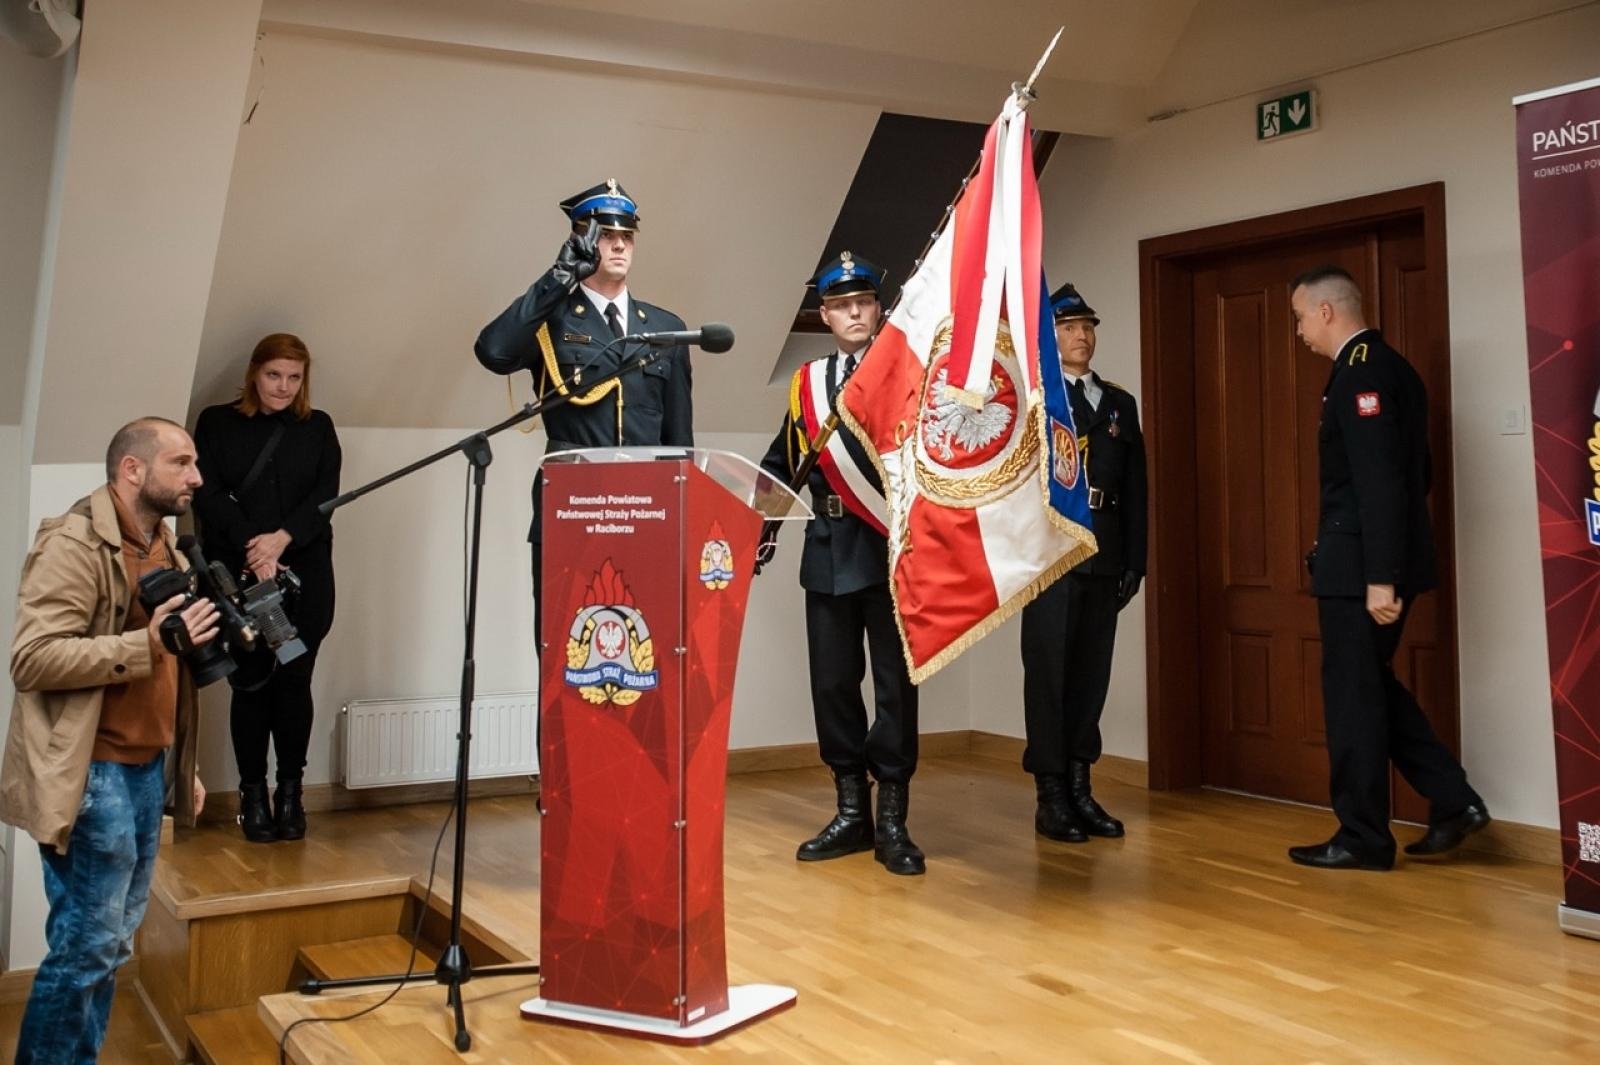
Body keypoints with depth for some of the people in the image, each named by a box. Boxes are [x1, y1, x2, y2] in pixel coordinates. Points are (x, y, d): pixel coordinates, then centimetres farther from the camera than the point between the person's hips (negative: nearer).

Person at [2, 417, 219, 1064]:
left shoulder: (163, 549, 15)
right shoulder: (74, 544, -12)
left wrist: (183, 765, 20)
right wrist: (145, 645, -27)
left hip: (147, 769, 8)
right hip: (92, 774, -8)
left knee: (114, 939, 12)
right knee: (87, 944, -3)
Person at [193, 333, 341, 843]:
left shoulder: (318, 428, 11)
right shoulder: (217, 423, 7)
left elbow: (326, 495, 1)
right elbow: (207, 494, -2)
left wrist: (282, 537, -15)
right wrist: (252, 547, -14)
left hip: (304, 575, 1)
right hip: (237, 576, -1)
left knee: (294, 682, -1)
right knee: (250, 683, -2)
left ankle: (291, 791, 9)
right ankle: (253, 794, 7)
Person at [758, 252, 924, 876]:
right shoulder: (805, 384, 13)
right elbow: (781, 466, 16)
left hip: (890, 550, -4)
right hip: (828, 551, 4)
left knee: (895, 680, 1)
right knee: (833, 681, 7)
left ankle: (892, 821, 9)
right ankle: (851, 811, 19)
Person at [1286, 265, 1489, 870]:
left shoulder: (1360, 372, -16)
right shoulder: (1387, 366, 14)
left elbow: (1380, 479, -23)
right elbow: (1416, 470, 19)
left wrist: (1378, 576, -24)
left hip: (1361, 563, -10)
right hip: (1377, 559, 10)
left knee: (1353, 694, 0)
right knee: (1372, 685, 18)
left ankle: (1362, 838, 9)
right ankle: (1453, 800, 18)